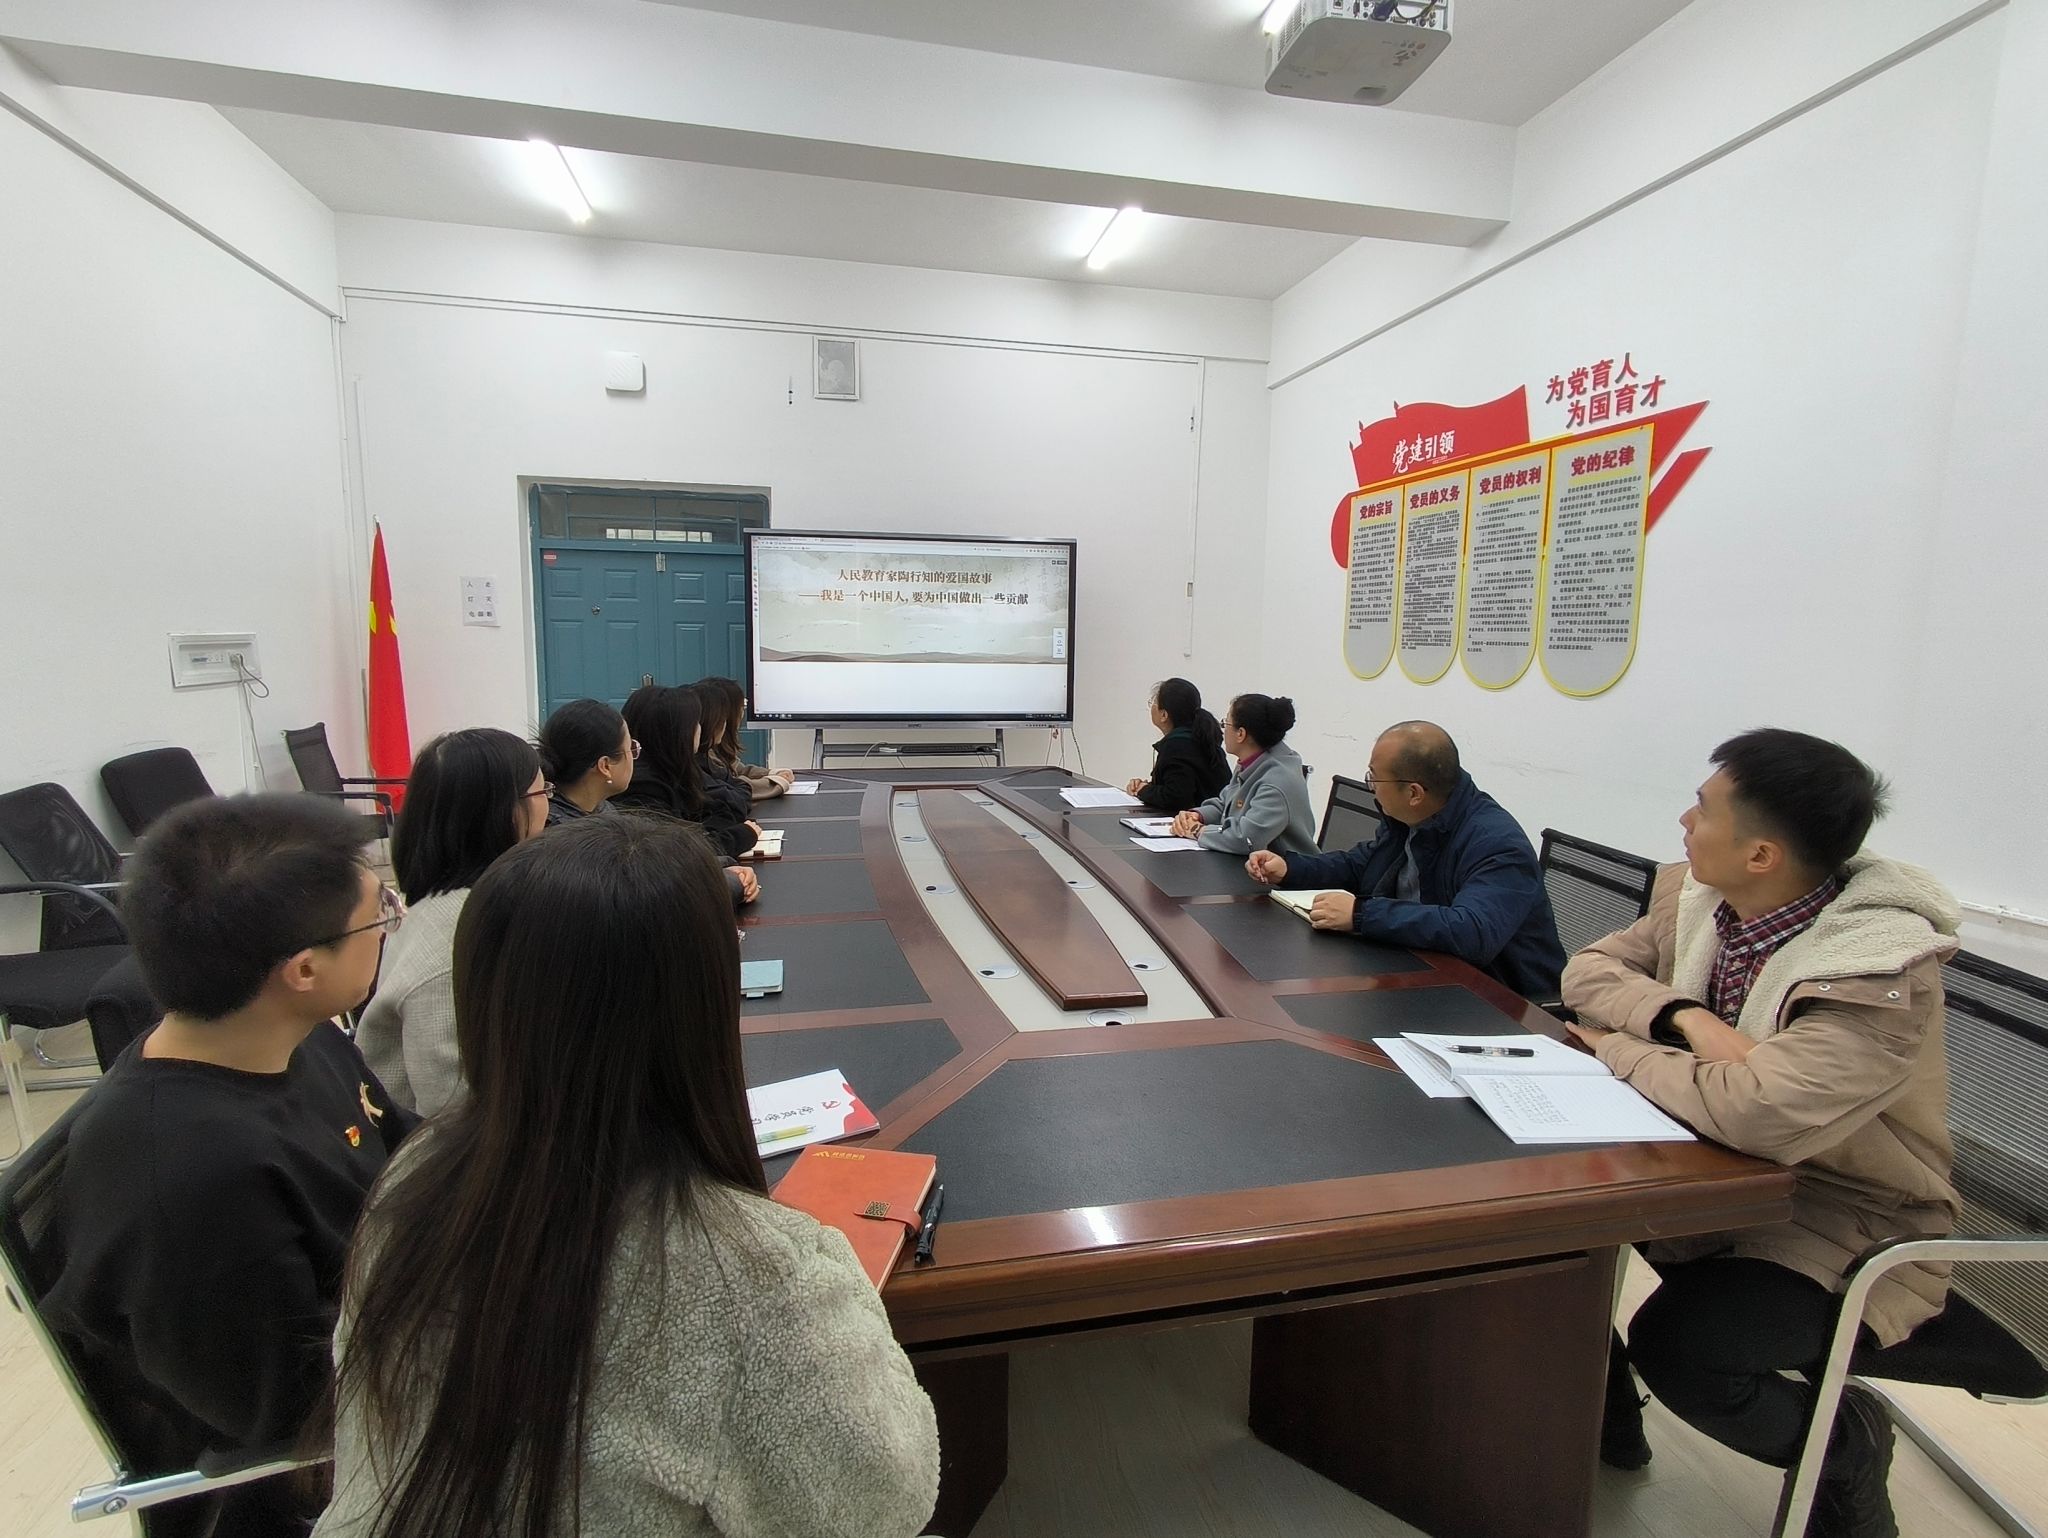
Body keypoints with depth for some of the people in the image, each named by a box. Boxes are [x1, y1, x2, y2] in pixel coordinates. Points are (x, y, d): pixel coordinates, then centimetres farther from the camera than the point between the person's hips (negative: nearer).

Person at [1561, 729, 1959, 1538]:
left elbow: (1753, 1115, -42)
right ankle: (1602, 1409, 17)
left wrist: (1617, 1047, -24)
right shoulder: (1695, 895, -9)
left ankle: (1844, 1445, 12)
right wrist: (1685, 1018, -24)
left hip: (1846, 1216, -6)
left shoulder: (1885, 976, -30)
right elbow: (1589, 968, -4)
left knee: (1676, 1344, -25)